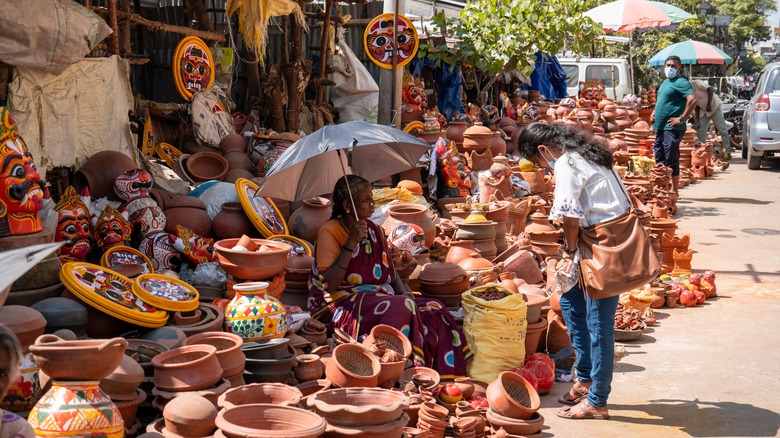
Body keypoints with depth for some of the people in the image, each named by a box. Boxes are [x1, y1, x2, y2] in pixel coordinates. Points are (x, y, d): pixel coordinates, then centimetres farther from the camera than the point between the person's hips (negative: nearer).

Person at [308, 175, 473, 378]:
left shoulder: (375, 231, 16)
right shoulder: (329, 232, -5)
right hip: (344, 305, -7)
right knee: (401, 308, -33)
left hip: (380, 299, 7)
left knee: (434, 310, -17)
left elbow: (392, 275, 20)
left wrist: (407, 295, 0)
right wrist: (351, 244, -19)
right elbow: (328, 285, -16)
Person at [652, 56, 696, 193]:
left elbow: (692, 100, -25)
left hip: (672, 128, -10)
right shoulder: (666, 82, 18)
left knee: (671, 160, -6)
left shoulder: (680, 82, -11)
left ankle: (674, 191, 0)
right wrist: (654, 112, 18)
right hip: (660, 127, 10)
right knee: (659, 159, 13)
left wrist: (681, 119, -22)